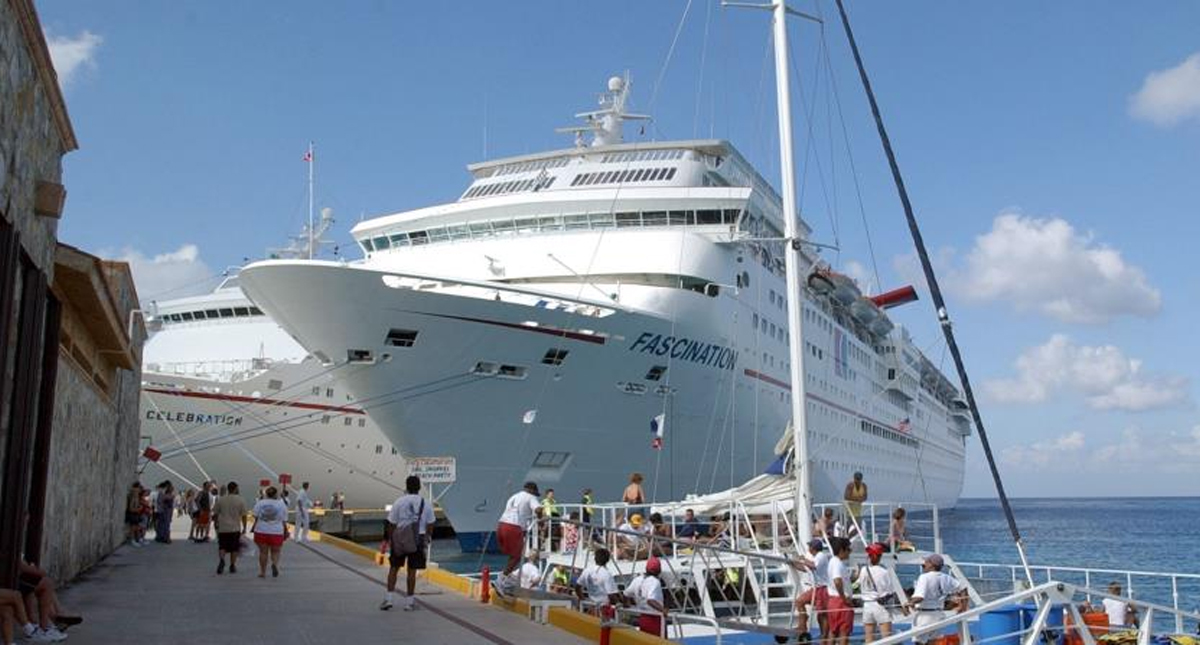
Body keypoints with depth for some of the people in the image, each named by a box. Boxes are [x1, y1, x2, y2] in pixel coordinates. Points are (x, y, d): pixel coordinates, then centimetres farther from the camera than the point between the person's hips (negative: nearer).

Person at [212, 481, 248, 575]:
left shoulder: (220, 499, 2)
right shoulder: (240, 500, -4)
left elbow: (215, 514, 6)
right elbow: (243, 516, -4)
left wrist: (216, 525, 19)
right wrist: (244, 528, 5)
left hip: (222, 528, 1)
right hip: (235, 528, -1)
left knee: (222, 547, 6)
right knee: (234, 549, 9)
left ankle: (221, 560, -19)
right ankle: (232, 566, 12)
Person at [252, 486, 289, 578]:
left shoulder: (259, 503, 3)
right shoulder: (281, 504, 1)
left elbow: (256, 518, 2)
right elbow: (284, 521, 3)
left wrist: (254, 529, 12)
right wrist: (286, 532, 15)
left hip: (261, 531, 1)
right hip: (276, 532, -1)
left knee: (263, 552, 12)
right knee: (275, 552, 11)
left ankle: (262, 572, 16)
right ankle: (275, 564, -17)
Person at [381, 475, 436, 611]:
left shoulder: (399, 502, -5)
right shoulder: (426, 504, 0)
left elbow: (391, 524, -3)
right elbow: (430, 525, 4)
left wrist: (389, 539, 8)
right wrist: (427, 540, 18)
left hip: (399, 539, -1)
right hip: (418, 540, 1)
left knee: (393, 568, 11)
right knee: (412, 570, 7)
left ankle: (388, 598, 8)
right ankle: (409, 601, 12)